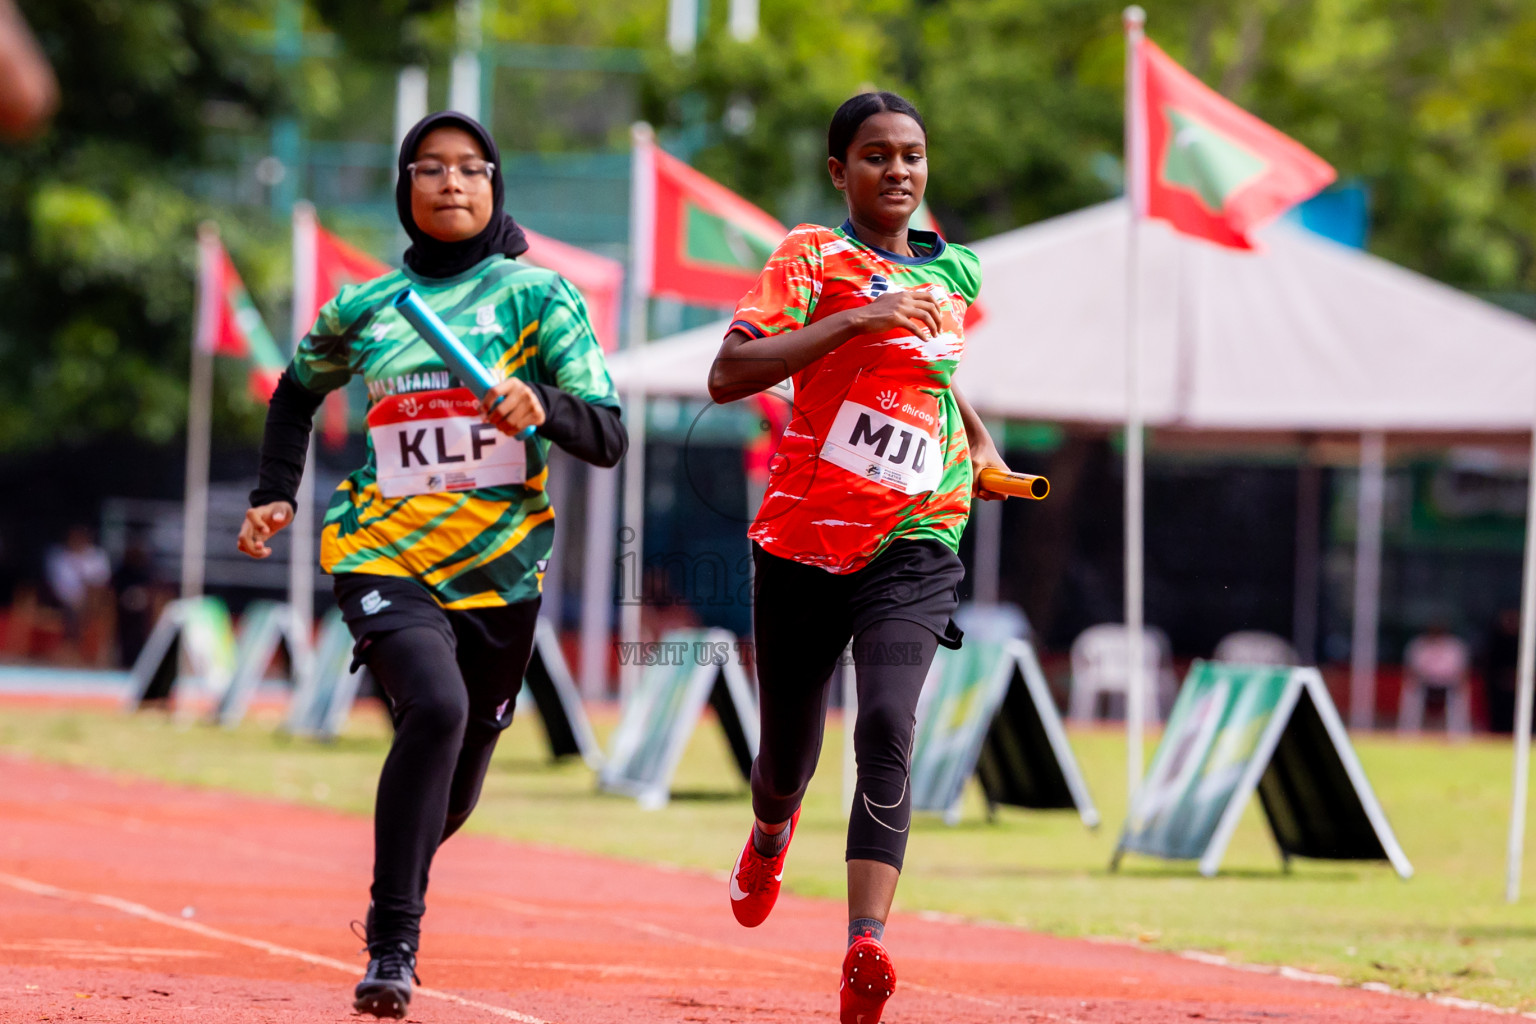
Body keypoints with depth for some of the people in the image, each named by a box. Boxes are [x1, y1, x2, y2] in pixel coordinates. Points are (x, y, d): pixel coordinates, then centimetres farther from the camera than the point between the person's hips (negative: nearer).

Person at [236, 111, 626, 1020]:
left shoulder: (539, 297, 0)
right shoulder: (366, 308, 7)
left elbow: (609, 438, -7)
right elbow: (300, 391, 27)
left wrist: (544, 407, -27)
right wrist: (275, 495, 15)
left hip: (501, 571, 1)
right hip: (386, 560, -1)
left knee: (453, 796, 11)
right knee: (436, 707, -30)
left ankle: (401, 890, 47)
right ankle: (394, 944, -28)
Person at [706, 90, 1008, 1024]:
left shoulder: (951, 273, 14)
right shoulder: (815, 257, -2)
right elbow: (728, 376, -16)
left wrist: (979, 442, 21)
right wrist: (855, 319, -21)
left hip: (914, 545, 2)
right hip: (805, 541, -2)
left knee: (887, 728, -23)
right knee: (789, 754, 12)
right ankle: (773, 828, 51)